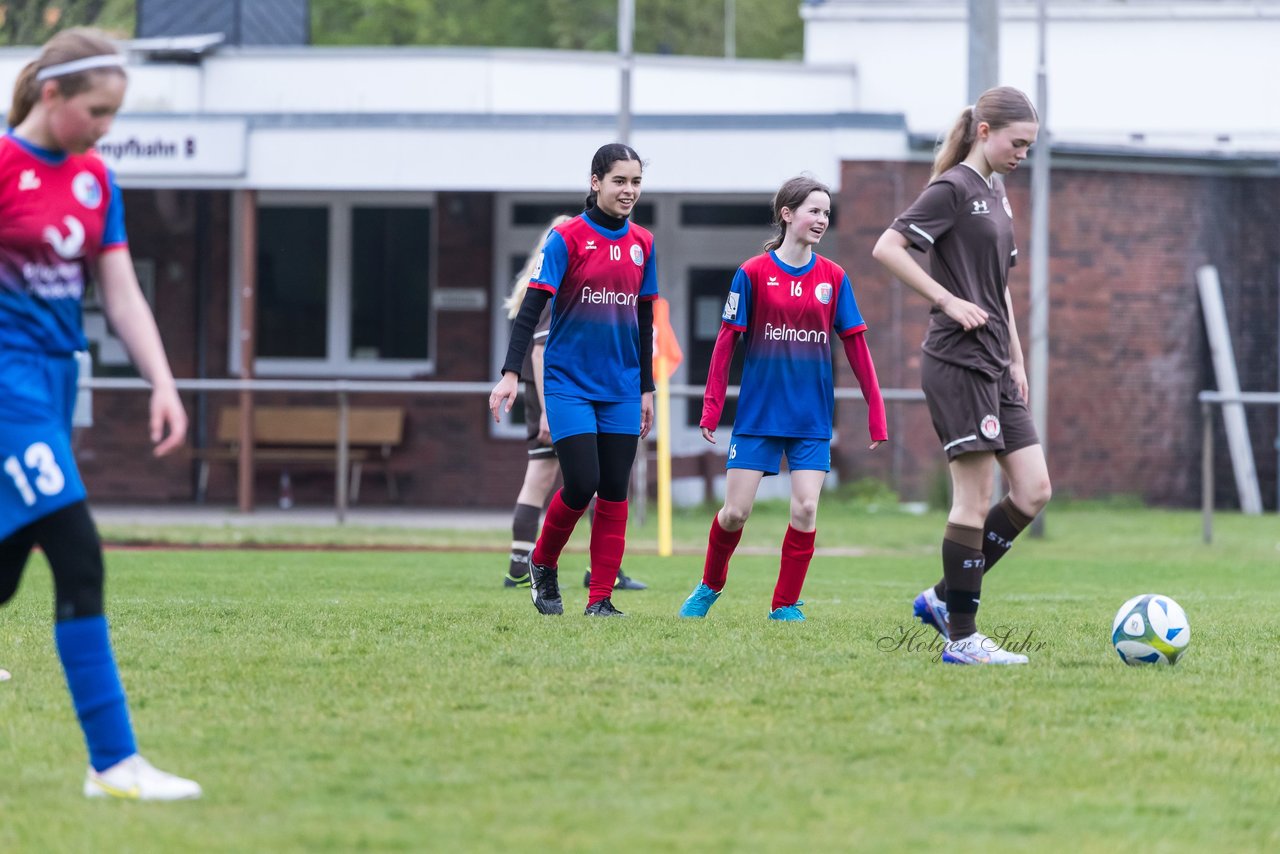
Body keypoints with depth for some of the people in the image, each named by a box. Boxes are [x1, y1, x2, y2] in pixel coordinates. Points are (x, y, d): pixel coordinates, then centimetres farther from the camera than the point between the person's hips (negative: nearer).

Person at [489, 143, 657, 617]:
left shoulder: (642, 244, 8)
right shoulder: (567, 238, -7)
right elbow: (531, 307, -12)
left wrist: (646, 389, 16)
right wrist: (510, 374, -21)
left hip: (621, 390, 5)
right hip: (570, 383, -5)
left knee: (614, 491, 0)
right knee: (581, 484, -13)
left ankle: (600, 599, 4)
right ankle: (542, 564, 14)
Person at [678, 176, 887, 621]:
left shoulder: (833, 278, 3)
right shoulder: (753, 274, -4)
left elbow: (856, 347, 5)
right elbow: (726, 342, -2)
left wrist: (876, 412, 2)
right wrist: (711, 408, -6)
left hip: (812, 419, 2)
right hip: (758, 415, -2)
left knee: (805, 509, -9)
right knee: (735, 512, -1)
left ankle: (785, 606, 4)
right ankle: (709, 587, 25)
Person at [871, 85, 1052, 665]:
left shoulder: (996, 195, 17)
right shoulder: (953, 189, -10)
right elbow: (886, 248, -18)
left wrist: (1017, 358, 21)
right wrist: (948, 301, -19)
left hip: (994, 366, 9)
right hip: (958, 362, -9)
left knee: (1033, 491, 4)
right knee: (974, 498, -7)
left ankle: (944, 598, 13)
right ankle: (962, 637, -1)